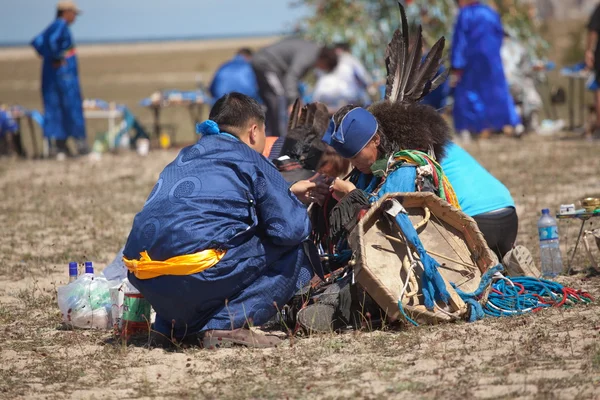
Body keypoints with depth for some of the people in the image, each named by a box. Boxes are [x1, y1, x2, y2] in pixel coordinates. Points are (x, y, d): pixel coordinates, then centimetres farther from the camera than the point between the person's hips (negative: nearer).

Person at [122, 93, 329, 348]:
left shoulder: (186, 157, 27)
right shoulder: (249, 159, 6)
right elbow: (290, 229, -2)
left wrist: (287, 193, 45)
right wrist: (293, 202, 21)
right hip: (195, 277, -8)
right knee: (295, 253, 7)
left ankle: (173, 324, 16)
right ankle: (227, 324, -9)